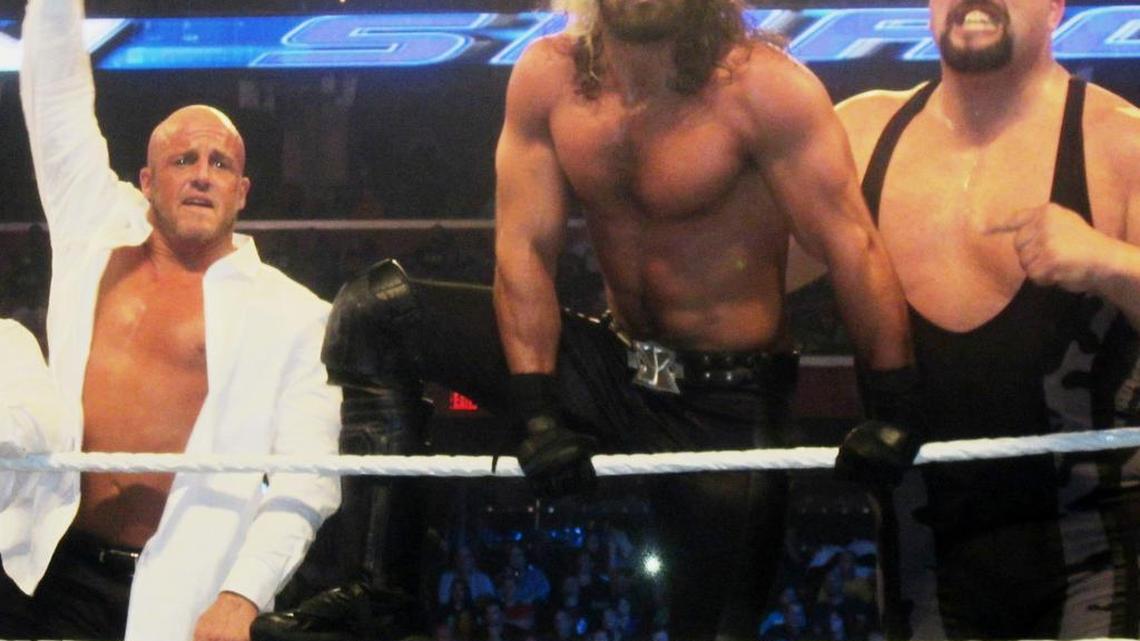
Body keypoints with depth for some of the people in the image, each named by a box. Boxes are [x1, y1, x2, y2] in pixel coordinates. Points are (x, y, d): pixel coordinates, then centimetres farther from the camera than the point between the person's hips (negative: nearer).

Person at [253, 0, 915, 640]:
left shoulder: (757, 86, -20)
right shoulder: (549, 75, -7)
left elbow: (853, 246, -23)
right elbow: (525, 249, -8)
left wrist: (898, 409, -29)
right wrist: (536, 415, -17)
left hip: (730, 405, -4)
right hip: (613, 368, 4)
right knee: (375, 310, -9)